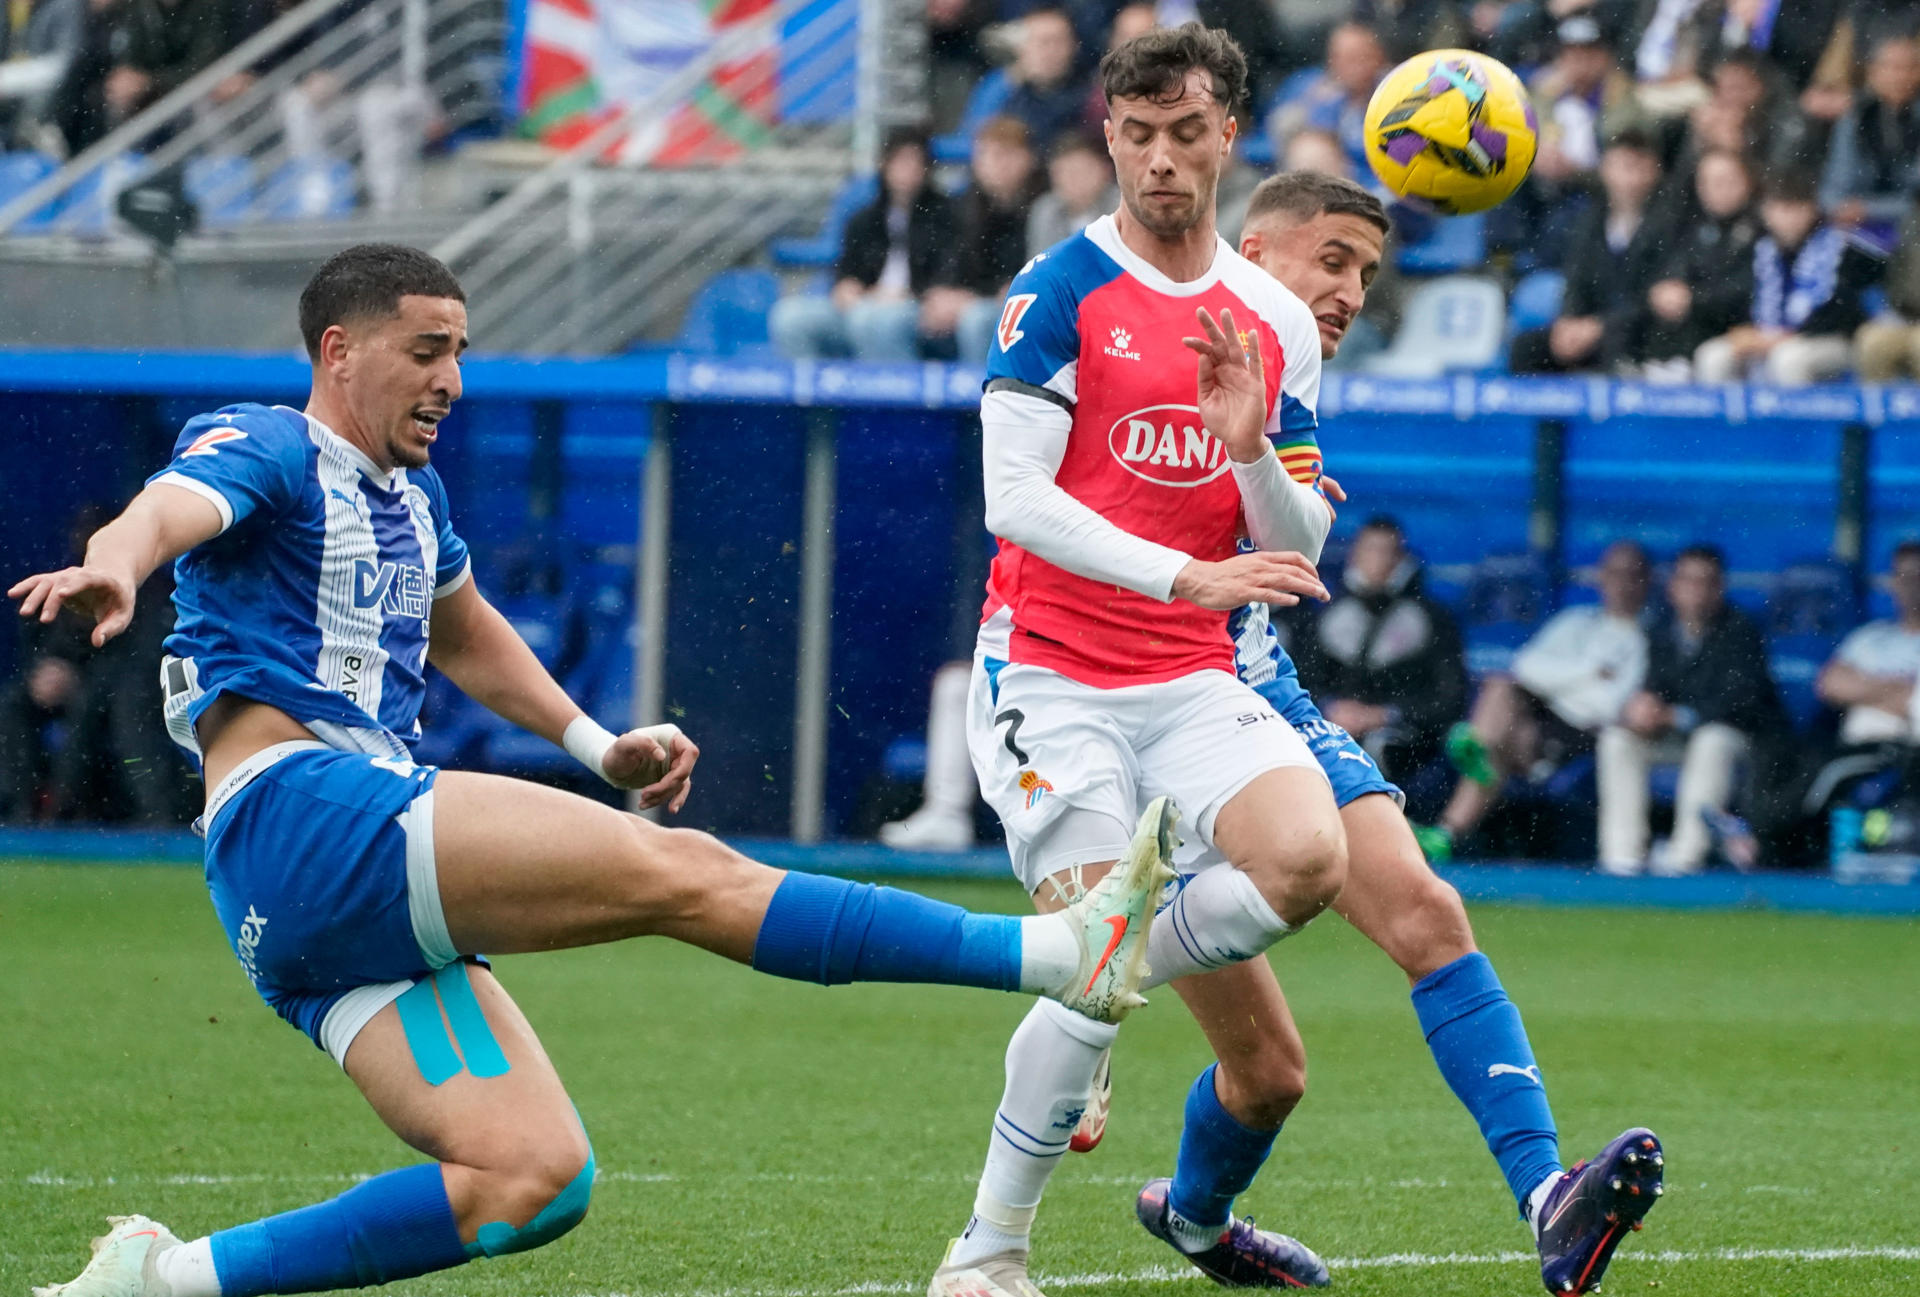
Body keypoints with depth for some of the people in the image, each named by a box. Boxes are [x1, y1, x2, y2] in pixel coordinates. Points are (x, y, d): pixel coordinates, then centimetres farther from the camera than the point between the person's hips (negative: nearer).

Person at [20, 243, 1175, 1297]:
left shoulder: (409, 494, 25)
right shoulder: (263, 449, -1)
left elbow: (464, 634, 44)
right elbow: (169, 510, -24)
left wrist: (599, 747, 33)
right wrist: (113, 566, -47)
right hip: (299, 812, -10)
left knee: (536, 1181, -4)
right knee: (683, 872, -17)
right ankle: (1066, 952, -23)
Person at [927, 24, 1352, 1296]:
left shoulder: (1278, 324, 10)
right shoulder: (1061, 293, -6)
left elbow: (1296, 555, 10)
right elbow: (1015, 496, -15)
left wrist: (1251, 449, -11)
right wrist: (1186, 575, -25)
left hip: (1193, 684, 5)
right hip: (1052, 677, -4)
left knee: (1310, 858, -22)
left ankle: (1095, 996, 5)